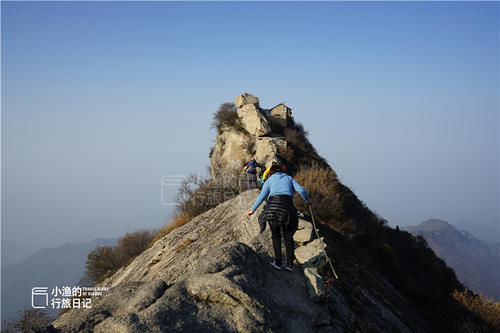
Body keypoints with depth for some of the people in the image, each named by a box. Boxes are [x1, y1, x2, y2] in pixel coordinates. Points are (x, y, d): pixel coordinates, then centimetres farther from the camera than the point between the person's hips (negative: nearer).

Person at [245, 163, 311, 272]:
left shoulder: (269, 180, 21)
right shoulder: (289, 178, 25)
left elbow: (262, 195, 7)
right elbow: (301, 190, 12)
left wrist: (252, 210, 10)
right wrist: (308, 201, 29)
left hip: (273, 206, -1)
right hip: (288, 206, 1)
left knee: (276, 235, 17)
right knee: (288, 237, 13)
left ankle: (278, 262, 11)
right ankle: (290, 264, 8)